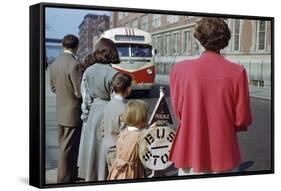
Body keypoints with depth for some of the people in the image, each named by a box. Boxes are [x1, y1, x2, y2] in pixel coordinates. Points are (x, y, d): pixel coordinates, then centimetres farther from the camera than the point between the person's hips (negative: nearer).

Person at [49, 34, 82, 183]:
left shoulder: (54, 64, 2)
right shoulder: (74, 64, -21)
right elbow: (80, 92, -20)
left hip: (60, 112, 8)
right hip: (73, 113, -8)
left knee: (64, 146, 19)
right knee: (68, 148, 2)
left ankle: (71, 174, 34)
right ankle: (64, 179, 12)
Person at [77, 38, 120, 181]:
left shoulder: (88, 71, -1)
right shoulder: (113, 74, -15)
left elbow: (85, 98, 2)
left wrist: (86, 116, 11)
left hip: (92, 113, 5)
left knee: (91, 147, 15)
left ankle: (90, 177, 25)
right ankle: (104, 177, 13)